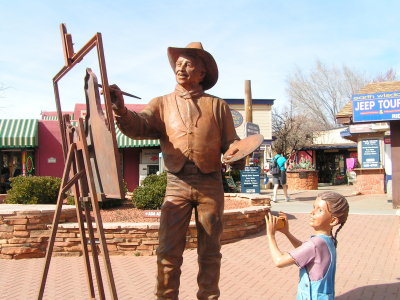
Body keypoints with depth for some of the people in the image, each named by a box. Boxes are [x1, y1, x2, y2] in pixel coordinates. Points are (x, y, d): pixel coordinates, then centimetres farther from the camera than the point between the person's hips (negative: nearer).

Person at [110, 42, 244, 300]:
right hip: (177, 183, 0)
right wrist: (121, 110, -25)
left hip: (211, 183, 1)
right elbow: (138, 126, -5)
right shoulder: (163, 104, 12)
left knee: (210, 250, 10)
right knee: (168, 251, -1)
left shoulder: (218, 105, 12)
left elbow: (231, 142, 8)